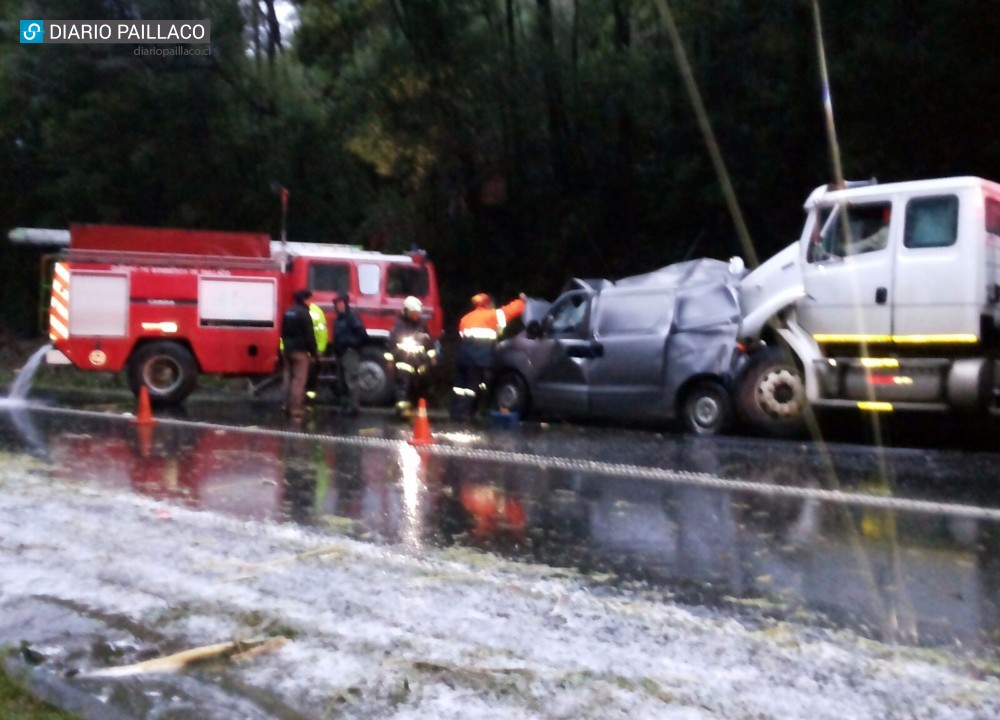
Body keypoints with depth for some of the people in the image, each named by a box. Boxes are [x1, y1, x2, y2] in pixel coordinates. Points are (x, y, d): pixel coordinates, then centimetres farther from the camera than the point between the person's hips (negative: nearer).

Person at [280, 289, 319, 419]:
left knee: (289, 377, 14)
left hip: (287, 349, 9)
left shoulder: (288, 312, 12)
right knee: (299, 380, -7)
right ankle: (296, 409, -9)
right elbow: (309, 335, -15)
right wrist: (314, 352, -8)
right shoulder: (304, 313, -14)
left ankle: (287, 405, 19)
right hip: (300, 350, -8)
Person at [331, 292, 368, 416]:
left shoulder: (351, 316, -13)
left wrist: (354, 344, -9)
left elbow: (362, 333, -19)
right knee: (342, 381, 14)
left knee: (351, 380, -9)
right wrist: (336, 349, 8)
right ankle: (345, 405, 23)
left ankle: (353, 407, -7)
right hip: (341, 353, 10)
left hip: (350, 352, -10)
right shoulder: (338, 318, 15)